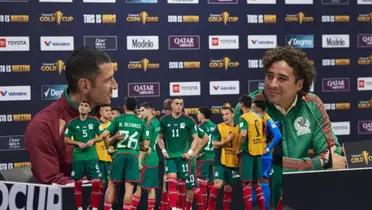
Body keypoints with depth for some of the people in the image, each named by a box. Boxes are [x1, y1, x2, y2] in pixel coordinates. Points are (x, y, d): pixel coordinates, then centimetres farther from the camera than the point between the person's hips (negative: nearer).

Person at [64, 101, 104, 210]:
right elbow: (66, 139, 5)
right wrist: (78, 143, -10)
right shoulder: (72, 122, 2)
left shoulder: (94, 121, 3)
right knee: (78, 184, 5)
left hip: (92, 156, 0)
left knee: (96, 183, -6)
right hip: (78, 157, 0)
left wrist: (93, 140, -12)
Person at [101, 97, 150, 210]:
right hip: (133, 155, 0)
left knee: (112, 185, 9)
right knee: (129, 187, -2)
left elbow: (104, 135, -4)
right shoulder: (141, 122, 9)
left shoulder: (118, 119, 3)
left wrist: (108, 145, 15)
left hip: (119, 154, 0)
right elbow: (146, 145, 10)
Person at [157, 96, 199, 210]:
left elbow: (195, 138, 5)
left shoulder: (188, 121, -1)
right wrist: (163, 150, 1)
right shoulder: (164, 120, 2)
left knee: (181, 182, 6)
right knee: (171, 181, -13)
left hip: (183, 156, 0)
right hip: (170, 156, 0)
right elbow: (160, 138, 13)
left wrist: (190, 152, -5)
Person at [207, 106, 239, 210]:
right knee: (218, 184, -17)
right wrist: (227, 140, -19)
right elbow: (215, 144, -8)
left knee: (228, 188, 9)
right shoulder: (219, 127, -1)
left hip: (233, 163, 3)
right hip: (221, 161, -3)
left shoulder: (238, 128, 7)